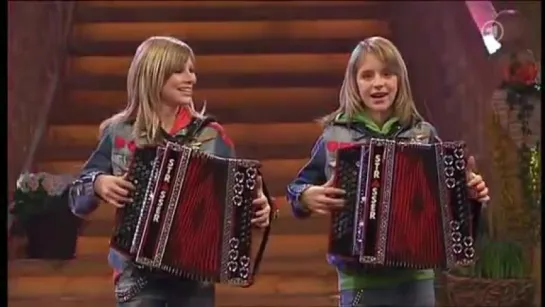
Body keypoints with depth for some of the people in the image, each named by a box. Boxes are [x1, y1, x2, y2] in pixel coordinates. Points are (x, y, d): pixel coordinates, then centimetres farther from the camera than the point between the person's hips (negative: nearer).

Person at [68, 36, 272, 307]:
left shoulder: (210, 134, 0)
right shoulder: (119, 133, -1)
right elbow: (76, 197, 3)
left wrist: (256, 209, -17)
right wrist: (99, 184, -18)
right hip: (137, 275, -1)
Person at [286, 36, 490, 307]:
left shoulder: (423, 133, 3)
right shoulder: (335, 135, -2)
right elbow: (299, 187, 6)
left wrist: (470, 190, -8)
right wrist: (308, 196, -15)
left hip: (417, 277, 2)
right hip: (360, 280, -2)